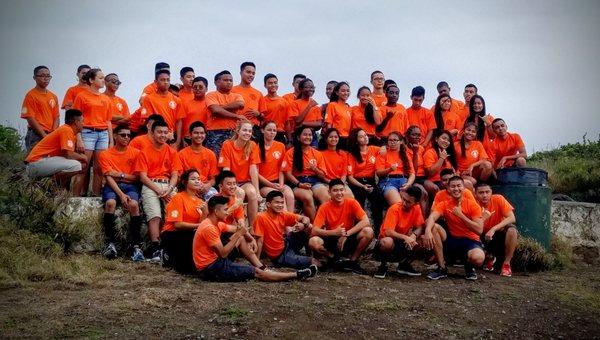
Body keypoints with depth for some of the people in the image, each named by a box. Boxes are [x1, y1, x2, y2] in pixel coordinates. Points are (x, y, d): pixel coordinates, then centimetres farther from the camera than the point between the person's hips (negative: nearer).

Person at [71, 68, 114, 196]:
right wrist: (79, 139, -12)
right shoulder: (81, 96, 2)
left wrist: (111, 140, 13)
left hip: (103, 134, 5)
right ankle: (76, 198, -4)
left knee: (99, 169, 3)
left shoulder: (106, 99, 17)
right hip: (87, 133, -5)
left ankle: (96, 196, 8)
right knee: (83, 169, -6)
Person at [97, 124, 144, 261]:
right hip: (112, 186, 0)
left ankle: (136, 245, -30)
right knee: (110, 203, -34)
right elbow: (109, 177, -4)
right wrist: (121, 194, -18)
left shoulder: (136, 153, 10)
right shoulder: (105, 154, 7)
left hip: (130, 185, 0)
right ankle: (110, 243, -28)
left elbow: (138, 177, 5)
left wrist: (120, 175, -7)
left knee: (134, 204, -32)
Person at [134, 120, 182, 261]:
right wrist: (158, 190, -12)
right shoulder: (145, 152, 9)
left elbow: (175, 174, 9)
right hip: (150, 186, -2)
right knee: (154, 215, -26)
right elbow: (143, 177, 1)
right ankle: (155, 247, -36)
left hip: (169, 185, 2)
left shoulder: (172, 152, 17)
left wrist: (169, 189, -11)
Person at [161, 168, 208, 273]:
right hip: (171, 235, -6)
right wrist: (198, 225, -19)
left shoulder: (199, 201, 9)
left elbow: (201, 224, -2)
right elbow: (177, 224, -16)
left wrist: (205, 212, -18)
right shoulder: (178, 198, -8)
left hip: (190, 235, 6)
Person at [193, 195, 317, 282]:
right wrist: (237, 235, -20)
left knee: (241, 239, 13)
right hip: (210, 268, -10)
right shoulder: (209, 228, -22)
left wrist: (240, 231, -5)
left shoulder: (216, 223, 8)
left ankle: (262, 267, 11)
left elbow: (234, 229, 17)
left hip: (215, 260, 10)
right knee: (256, 272, -9)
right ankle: (297, 275, -3)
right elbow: (223, 254, -23)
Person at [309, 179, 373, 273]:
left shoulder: (351, 203, -9)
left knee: (368, 232, -27)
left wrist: (346, 233, -26)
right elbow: (314, 231, -17)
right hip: (332, 242, 0)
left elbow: (366, 221, -20)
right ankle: (335, 259, -3)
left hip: (348, 241, 0)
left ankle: (352, 260, -7)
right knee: (313, 242, -30)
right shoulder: (324, 207, -10)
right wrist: (334, 232, -31)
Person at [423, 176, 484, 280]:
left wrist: (460, 215, -19)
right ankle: (442, 268, -14)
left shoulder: (473, 205, -5)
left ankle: (469, 267, 6)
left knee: (478, 258, -37)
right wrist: (427, 231, -43)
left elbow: (479, 230, -14)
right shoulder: (444, 205, -1)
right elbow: (431, 218, -21)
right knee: (433, 226, -22)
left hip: (470, 241, -3)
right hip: (451, 241, 3)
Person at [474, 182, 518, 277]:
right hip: (485, 237, 1)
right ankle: (489, 257, 14)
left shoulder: (498, 199, -16)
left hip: (501, 234, -1)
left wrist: (493, 229, -34)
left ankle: (506, 264, -17)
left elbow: (512, 218, -25)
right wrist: (482, 218, -37)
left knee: (511, 230, -34)